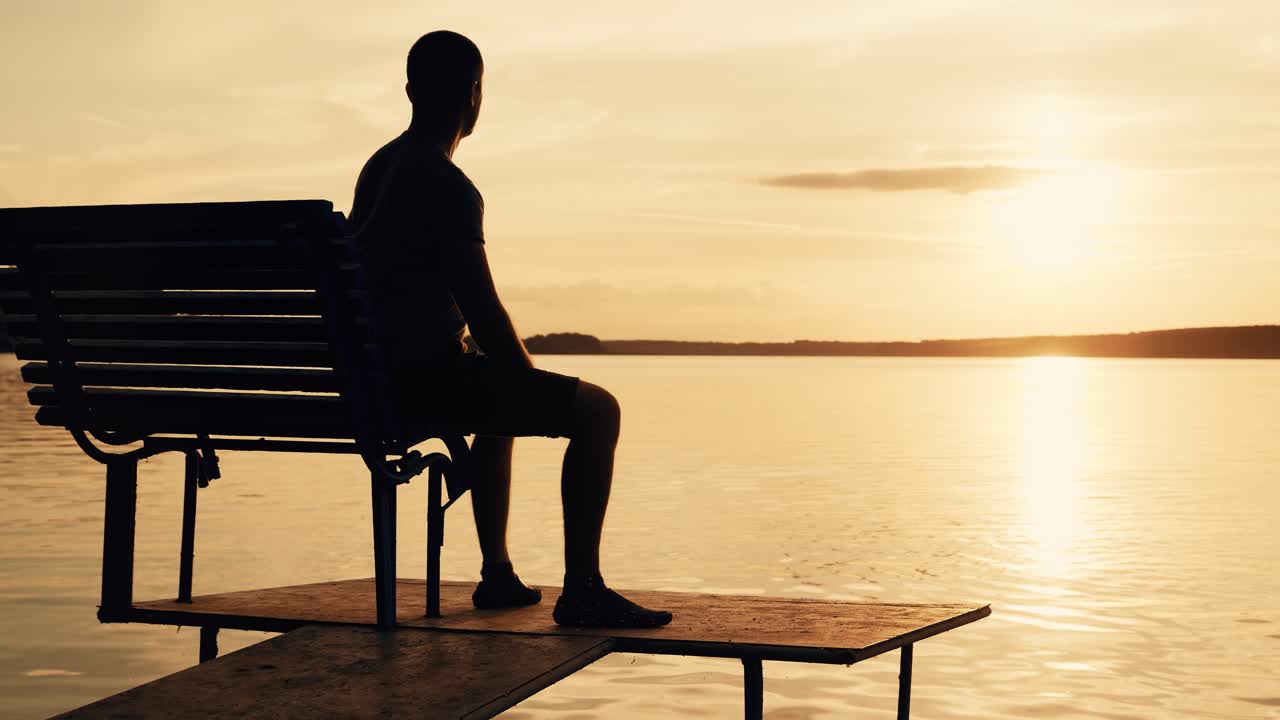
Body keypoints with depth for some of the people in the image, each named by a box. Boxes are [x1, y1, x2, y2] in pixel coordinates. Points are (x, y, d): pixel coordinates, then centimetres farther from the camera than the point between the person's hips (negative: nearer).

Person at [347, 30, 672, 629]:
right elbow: (483, 314, -20)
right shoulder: (448, 188, -17)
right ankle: (582, 591, -9)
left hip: (382, 377, 10)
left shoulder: (377, 169, 13)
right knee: (596, 410, -8)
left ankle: (497, 574, 39)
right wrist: (532, 384, -3)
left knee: (502, 403, 36)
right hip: (430, 376, -10)